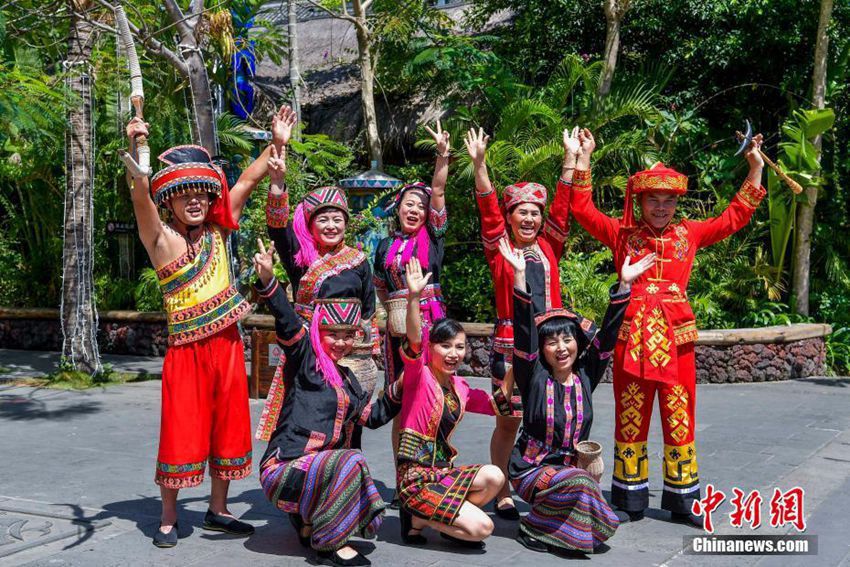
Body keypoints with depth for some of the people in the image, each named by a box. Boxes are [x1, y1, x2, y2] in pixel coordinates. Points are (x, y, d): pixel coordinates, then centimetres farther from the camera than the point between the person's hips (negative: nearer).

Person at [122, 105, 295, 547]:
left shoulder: (216, 231, 7)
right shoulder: (161, 238, -7)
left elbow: (247, 182, 7)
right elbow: (141, 197, -25)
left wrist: (277, 143, 2)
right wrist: (134, 152, -40)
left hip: (227, 344, 5)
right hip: (187, 349, -5)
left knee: (227, 426, 11)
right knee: (181, 432, 0)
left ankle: (217, 509, 25)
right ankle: (168, 518, 13)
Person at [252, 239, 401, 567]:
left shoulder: (347, 379, 17)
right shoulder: (305, 358, -4)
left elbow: (374, 415, 22)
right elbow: (286, 320, -21)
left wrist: (400, 387, 10)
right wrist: (267, 279, -37)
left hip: (319, 469, 8)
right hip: (284, 467, -8)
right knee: (352, 462, -31)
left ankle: (308, 523, 19)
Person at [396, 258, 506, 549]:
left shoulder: (459, 387, 11)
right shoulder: (418, 375, -9)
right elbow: (414, 341, -28)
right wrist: (414, 297, -44)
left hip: (442, 470, 7)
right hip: (416, 477, -7)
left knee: (494, 476, -21)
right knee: (482, 528, -17)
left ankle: (447, 517, 2)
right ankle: (416, 519, 4)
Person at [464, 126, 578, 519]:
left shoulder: (549, 247, 10)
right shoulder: (499, 248, 2)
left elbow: (563, 205, 8)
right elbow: (488, 208, -8)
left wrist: (570, 157, 6)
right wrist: (479, 164, -18)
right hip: (510, 342, -3)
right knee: (508, 420, 3)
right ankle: (502, 495, 13)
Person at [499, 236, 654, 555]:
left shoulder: (586, 376, 1)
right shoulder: (534, 377, -9)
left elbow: (607, 334, -5)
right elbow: (524, 329, -20)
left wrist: (624, 285, -13)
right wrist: (520, 275, -29)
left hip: (572, 466, 4)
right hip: (531, 469, -3)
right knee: (578, 482, -32)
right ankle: (533, 529, -9)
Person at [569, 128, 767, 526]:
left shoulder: (689, 234, 12)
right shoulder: (622, 233, 5)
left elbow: (733, 218, 17)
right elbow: (583, 209, 0)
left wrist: (755, 171, 15)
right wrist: (584, 160, -4)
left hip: (676, 336, 2)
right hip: (632, 334, -2)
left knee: (680, 417, 7)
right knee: (630, 416, 5)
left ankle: (683, 498, 18)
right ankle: (629, 500, 16)